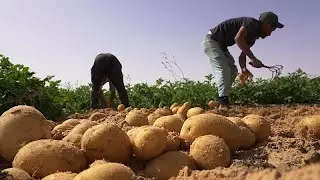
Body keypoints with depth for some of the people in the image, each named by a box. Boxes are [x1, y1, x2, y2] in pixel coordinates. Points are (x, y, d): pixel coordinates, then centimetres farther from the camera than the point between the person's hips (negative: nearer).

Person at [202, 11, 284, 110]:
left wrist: (243, 68, -14)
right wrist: (253, 58, -36)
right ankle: (223, 104, -25)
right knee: (222, 69, -21)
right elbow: (238, 38, -35)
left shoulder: (253, 36, 10)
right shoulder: (252, 23, -18)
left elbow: (243, 54, 6)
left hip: (221, 45, 10)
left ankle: (224, 100, 10)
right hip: (212, 40, -10)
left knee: (233, 70, 8)